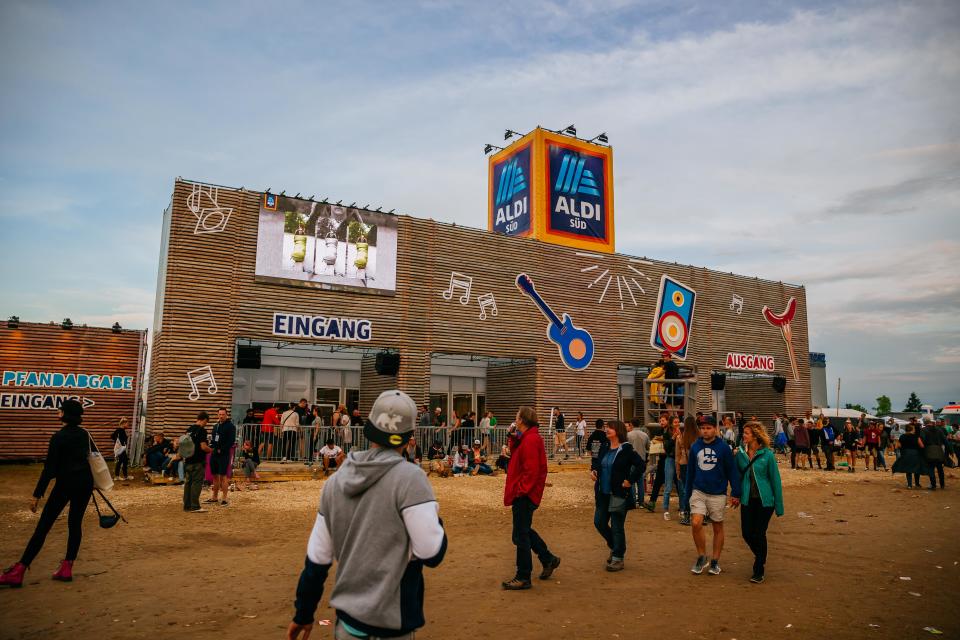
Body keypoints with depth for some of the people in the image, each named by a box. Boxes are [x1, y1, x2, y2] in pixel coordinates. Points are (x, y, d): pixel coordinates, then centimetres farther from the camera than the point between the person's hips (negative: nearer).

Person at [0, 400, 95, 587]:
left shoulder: (58, 437, -10)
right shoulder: (85, 434, 7)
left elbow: (49, 469, -12)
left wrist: (37, 495, -9)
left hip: (65, 484, -5)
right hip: (85, 483, 5)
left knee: (43, 527, -1)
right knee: (75, 524, 11)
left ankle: (19, 572, 2)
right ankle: (66, 569, 11)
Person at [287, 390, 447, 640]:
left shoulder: (335, 480, 0)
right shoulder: (409, 477, -17)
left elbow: (316, 559, 5)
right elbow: (432, 554, -19)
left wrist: (303, 614, 16)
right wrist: (434, 515, -1)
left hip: (346, 619, 5)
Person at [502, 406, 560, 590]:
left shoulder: (530, 440, -20)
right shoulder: (527, 438, 13)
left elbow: (532, 470, -24)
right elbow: (517, 456, 14)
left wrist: (520, 490, -20)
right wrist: (513, 438, 5)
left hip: (524, 495, -10)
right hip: (524, 493, 10)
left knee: (521, 535, -1)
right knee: (523, 531, 22)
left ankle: (523, 578, 9)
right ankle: (549, 559, 32)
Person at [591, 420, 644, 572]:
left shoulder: (626, 449, -13)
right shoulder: (604, 448, 7)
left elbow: (641, 465, -19)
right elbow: (597, 462, 24)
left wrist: (630, 481, -17)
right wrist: (593, 470, 5)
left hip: (619, 494, -7)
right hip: (603, 493, 7)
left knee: (617, 527, 1)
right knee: (599, 522, 10)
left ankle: (618, 559, 16)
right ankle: (614, 547, 34)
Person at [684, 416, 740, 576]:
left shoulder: (723, 447, -7)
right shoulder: (695, 447, 2)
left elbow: (732, 471, -4)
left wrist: (736, 494, -7)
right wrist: (688, 492, 12)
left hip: (718, 494, -2)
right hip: (698, 492, 2)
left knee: (718, 527, 10)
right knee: (696, 523, -13)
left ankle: (715, 561, 25)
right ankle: (702, 556, 7)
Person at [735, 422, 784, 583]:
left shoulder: (767, 454, -11)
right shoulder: (740, 453, 0)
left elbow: (775, 479, -6)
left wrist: (779, 505, -4)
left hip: (764, 500, -3)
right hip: (747, 500, 3)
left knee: (759, 534, 2)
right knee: (746, 533, 5)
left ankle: (758, 571, 19)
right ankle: (760, 557, 37)